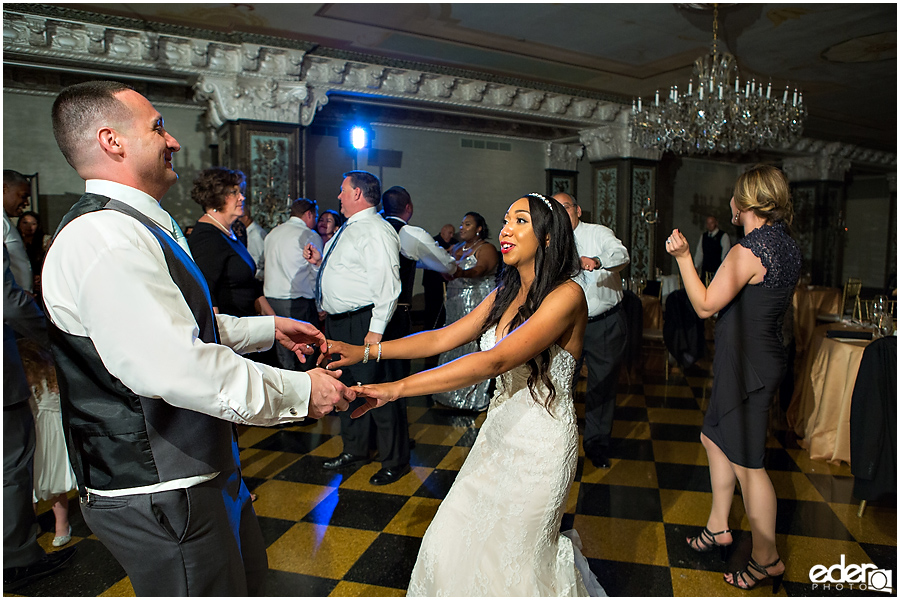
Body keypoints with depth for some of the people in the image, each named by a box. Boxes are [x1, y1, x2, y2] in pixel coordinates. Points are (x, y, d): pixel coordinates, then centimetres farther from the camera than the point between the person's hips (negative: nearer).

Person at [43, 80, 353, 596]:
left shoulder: (135, 228, 13)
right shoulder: (104, 239, -25)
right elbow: (179, 368, -33)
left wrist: (269, 329, 18)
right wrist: (299, 391, -24)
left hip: (202, 468, 11)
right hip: (159, 492, -11)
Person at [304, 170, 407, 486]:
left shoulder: (376, 231, -16)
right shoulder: (347, 229, 16)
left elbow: (387, 284, -23)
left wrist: (376, 330, -26)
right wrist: (319, 261, 9)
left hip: (363, 323, -10)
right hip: (337, 323, 11)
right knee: (347, 387, 21)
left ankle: (394, 462, 16)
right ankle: (354, 450, 40)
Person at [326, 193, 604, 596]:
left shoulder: (566, 295, -20)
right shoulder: (505, 294, 5)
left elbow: (495, 361, -31)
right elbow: (442, 338, 0)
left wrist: (398, 388, -34)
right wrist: (364, 351, -11)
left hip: (541, 441, -7)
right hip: (499, 430, 7)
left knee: (514, 553, 11)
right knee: (458, 536, 15)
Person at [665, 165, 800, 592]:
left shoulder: (747, 251, -22)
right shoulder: (787, 246, 8)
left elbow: (705, 305, -18)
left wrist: (683, 257, -15)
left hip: (747, 366, -10)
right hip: (761, 358, 10)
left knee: (748, 463, 2)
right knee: (714, 438, 21)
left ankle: (766, 559, 19)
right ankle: (718, 526, 35)